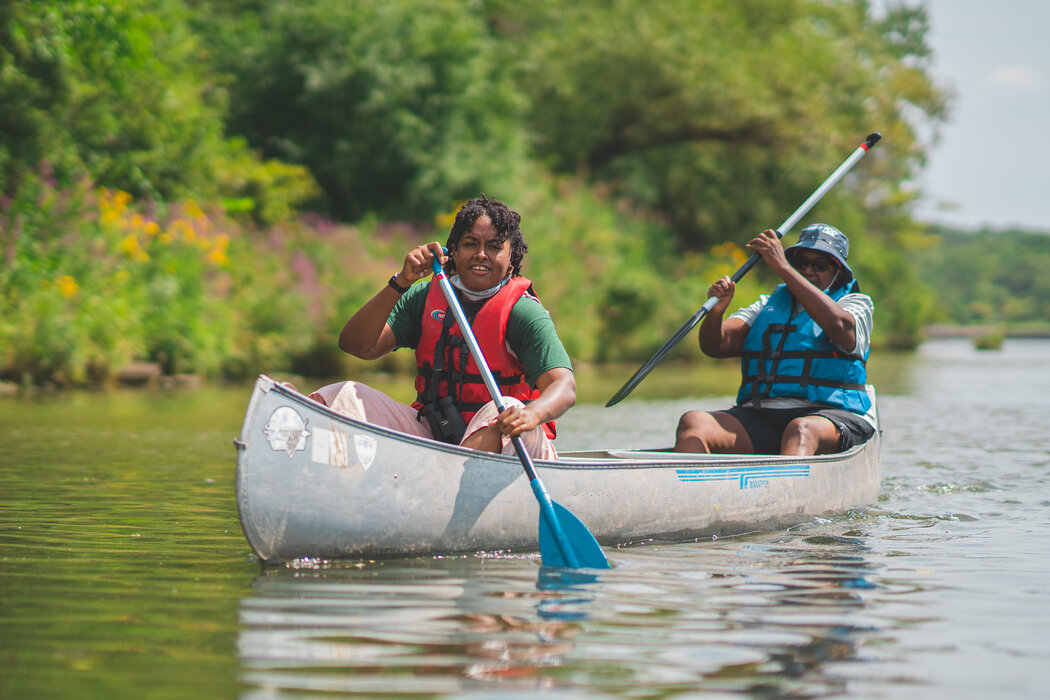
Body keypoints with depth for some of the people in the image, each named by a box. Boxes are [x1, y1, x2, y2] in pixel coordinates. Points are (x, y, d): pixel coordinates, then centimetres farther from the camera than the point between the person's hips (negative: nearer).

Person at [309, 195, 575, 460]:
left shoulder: (523, 312, -7)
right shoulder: (427, 297, 6)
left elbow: (564, 385, -21)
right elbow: (357, 345, -3)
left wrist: (533, 414, -45)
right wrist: (401, 282, -15)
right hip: (432, 437, 4)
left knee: (504, 411, -37)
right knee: (348, 395, -11)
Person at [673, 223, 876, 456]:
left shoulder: (856, 304, 12)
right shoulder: (768, 304, 23)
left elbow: (838, 325, -15)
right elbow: (716, 346, 9)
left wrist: (782, 267, -19)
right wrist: (716, 310, -15)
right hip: (758, 417, 4)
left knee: (801, 430, -40)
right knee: (693, 422, -24)